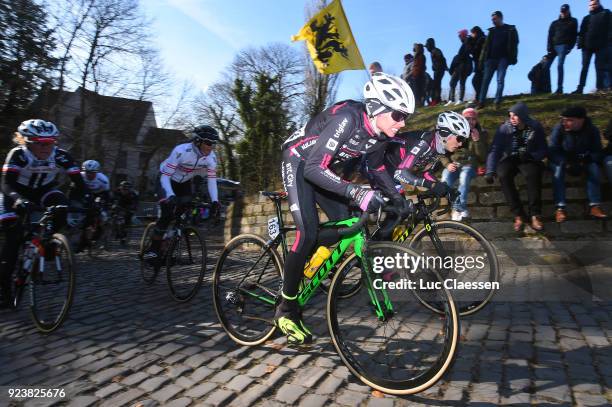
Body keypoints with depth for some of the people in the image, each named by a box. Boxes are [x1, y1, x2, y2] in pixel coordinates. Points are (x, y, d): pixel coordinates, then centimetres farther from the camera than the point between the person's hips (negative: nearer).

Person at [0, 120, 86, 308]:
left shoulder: (61, 156, -25)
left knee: (61, 206, -31)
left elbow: (79, 182, -26)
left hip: (43, 190, 2)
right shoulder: (18, 154, -31)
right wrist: (18, 200, -59)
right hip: (17, 193, -2)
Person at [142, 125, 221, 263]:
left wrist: (215, 201, -30)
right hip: (167, 181, -5)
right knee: (167, 214, -21)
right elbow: (164, 177, -34)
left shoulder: (211, 157, -20)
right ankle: (151, 251, -11)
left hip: (184, 183, 5)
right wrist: (171, 196, -48)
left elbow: (212, 180, -17)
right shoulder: (181, 151, -34)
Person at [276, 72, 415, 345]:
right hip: (299, 162, -8)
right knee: (308, 234, -20)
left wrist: (396, 197, -2)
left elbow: (377, 168, 9)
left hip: (322, 168, 8)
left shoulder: (379, 131, -10)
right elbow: (314, 168, -38)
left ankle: (297, 264, 22)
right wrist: (356, 192, -48)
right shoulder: (347, 118, -34)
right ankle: (286, 311, -5)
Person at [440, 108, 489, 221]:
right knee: (445, 181, -31)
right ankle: (462, 208, -16)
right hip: (454, 163, 1)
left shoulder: (482, 133, 5)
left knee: (464, 176, -38)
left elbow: (483, 157, -5)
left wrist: (477, 140, -17)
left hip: (470, 164, -1)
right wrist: (448, 164, -11)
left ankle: (457, 208, -28)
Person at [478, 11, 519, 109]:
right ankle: (481, 102, -4)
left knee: (500, 80, -9)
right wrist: (482, 59, 6)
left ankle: (497, 102, -10)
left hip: (503, 59, -3)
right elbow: (486, 46, 15)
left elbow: (514, 45, 1)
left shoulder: (510, 30, 8)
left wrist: (513, 58, -10)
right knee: (485, 80, -3)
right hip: (490, 58, 3)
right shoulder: (492, 31, 19)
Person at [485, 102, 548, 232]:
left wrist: (530, 155, -22)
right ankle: (518, 215, -29)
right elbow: (494, 150, -16)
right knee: (504, 176, -33)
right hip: (509, 159, 0)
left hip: (528, 160, 0)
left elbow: (544, 150, 0)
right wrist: (490, 171, -28)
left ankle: (535, 215, -29)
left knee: (533, 175, -34)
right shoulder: (504, 128, -7)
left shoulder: (535, 127, -4)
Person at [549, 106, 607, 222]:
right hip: (561, 159, -2)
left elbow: (597, 152, -9)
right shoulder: (559, 129, -19)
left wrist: (583, 163, -28)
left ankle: (594, 206, -25)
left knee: (594, 169, -27)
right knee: (558, 170, -33)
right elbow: (553, 151, -20)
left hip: (583, 159, 2)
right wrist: (566, 164, -36)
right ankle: (560, 208, -37)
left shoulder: (592, 130, -12)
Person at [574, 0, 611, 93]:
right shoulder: (586, 18, 21)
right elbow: (581, 32, 14)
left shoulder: (605, 14, 10)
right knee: (585, 67, -1)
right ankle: (580, 88, -5)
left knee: (601, 66, -4)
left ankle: (601, 87, -7)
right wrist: (580, 43, -1)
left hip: (601, 45, -4)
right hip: (587, 45, 4)